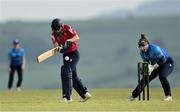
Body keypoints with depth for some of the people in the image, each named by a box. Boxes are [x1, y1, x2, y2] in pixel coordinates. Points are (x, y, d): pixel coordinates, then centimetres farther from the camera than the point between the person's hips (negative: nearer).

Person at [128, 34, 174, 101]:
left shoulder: (154, 48, -31)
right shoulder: (142, 52, -9)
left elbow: (163, 60, -26)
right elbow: (146, 61, 3)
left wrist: (153, 67, -30)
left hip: (167, 62, -7)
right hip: (156, 65, 7)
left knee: (162, 76, -33)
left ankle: (169, 96, -25)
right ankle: (134, 95, 14)